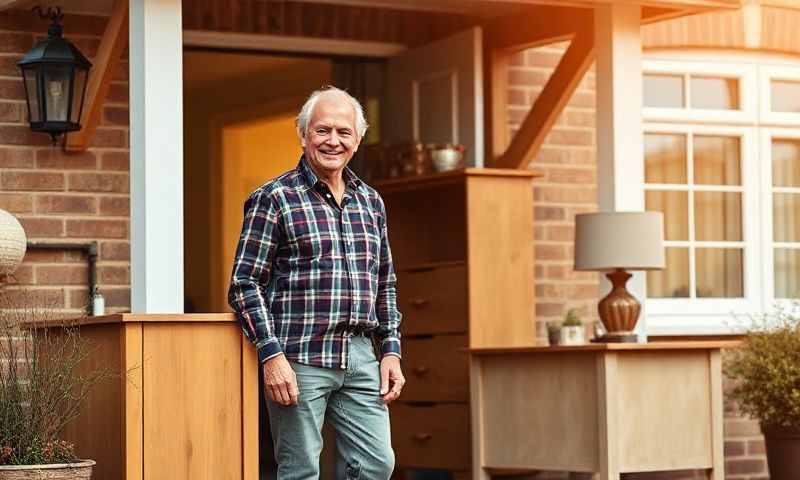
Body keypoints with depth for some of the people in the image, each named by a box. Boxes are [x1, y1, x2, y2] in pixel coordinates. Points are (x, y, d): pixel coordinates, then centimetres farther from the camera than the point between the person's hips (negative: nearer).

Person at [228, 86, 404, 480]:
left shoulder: (372, 202, 15)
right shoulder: (273, 199, -3)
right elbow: (245, 284, -7)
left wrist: (391, 350, 12)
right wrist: (271, 355, -14)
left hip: (361, 358, 5)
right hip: (299, 359, -5)